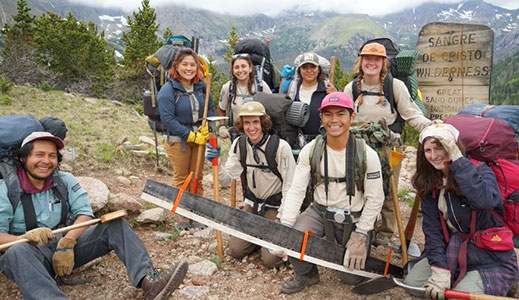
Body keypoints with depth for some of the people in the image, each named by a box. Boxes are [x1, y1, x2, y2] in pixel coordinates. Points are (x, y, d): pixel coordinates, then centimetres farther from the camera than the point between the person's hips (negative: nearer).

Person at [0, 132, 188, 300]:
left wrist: (66, 242, -22)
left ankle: (148, 281, -35)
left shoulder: (65, 180, 5)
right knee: (18, 252, -38)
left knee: (115, 225, -15)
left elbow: (84, 213, -5)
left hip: (67, 245, 3)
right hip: (33, 252, -3)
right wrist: (25, 238, -31)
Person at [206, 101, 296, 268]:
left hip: (276, 205, -4)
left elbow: (290, 187, -17)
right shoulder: (239, 144, -5)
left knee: (270, 259, -12)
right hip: (252, 203, 5)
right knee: (236, 250, 0)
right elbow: (226, 179, -5)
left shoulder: (280, 146, -21)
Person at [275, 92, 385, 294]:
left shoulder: (367, 155, -15)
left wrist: (360, 235, -14)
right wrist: (285, 226, -23)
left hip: (353, 219, -1)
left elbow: (375, 199, -10)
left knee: (351, 278, 0)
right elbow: (296, 190, -12)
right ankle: (306, 275, 9)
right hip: (319, 212, 1)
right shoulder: (310, 150, -10)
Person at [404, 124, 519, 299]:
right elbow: (432, 229, -8)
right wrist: (440, 269, -19)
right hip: (453, 252, 5)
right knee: (412, 282, -9)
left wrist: (457, 159, -36)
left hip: (491, 260, -4)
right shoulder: (430, 184, -2)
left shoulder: (479, 171, -15)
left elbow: (486, 200, -40)